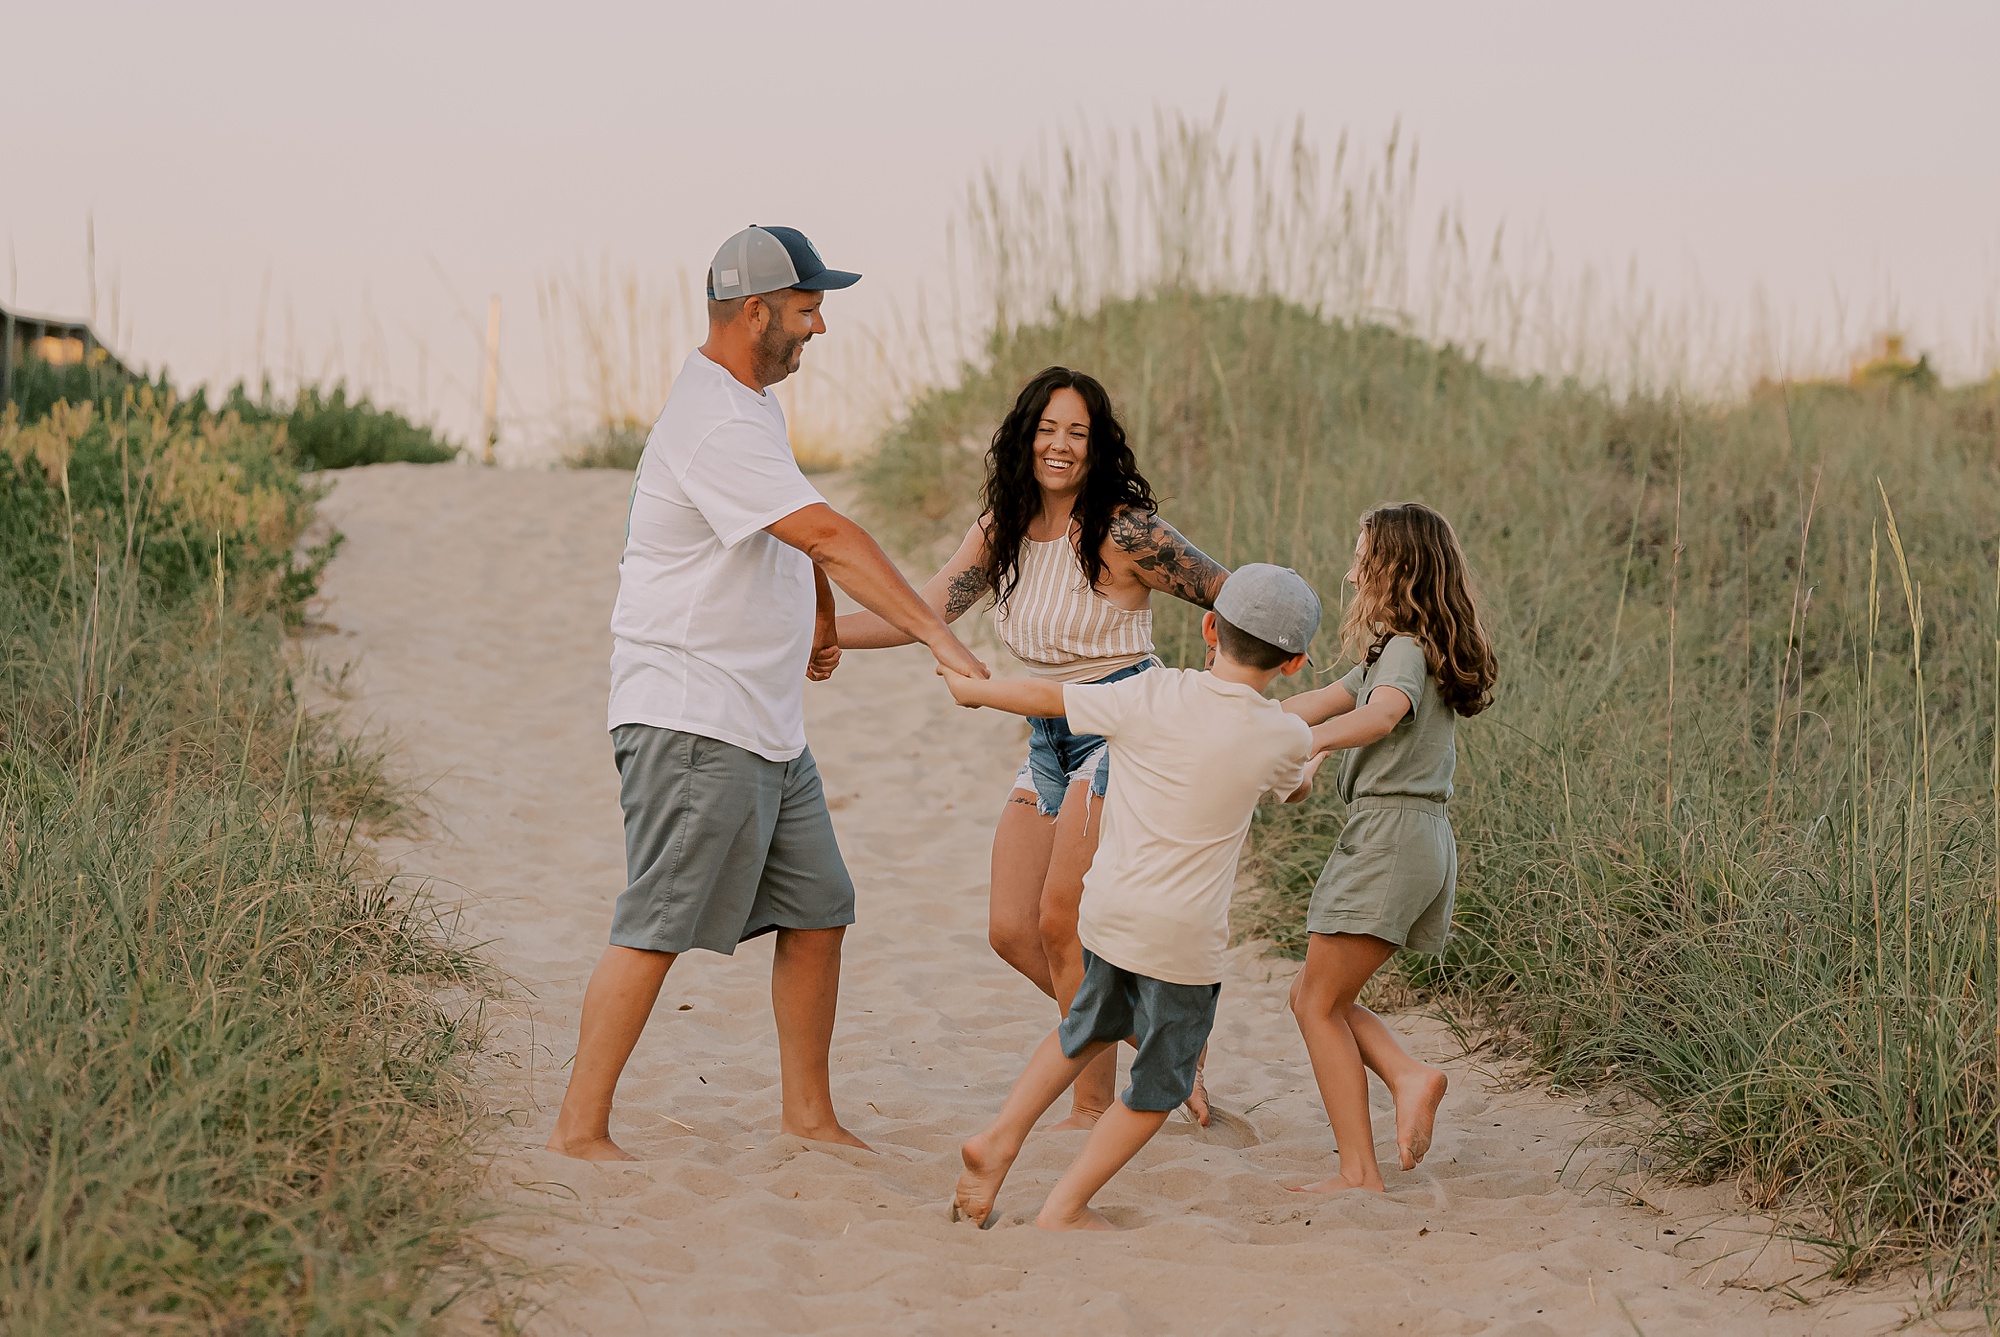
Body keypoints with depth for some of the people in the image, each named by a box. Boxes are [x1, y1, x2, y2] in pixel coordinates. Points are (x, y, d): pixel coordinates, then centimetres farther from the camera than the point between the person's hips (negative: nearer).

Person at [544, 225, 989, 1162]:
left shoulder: (749, 404, 15)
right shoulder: (714, 423, -19)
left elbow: (798, 535, 33)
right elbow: (829, 537, -27)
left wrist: (819, 619, 38)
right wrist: (937, 634, -30)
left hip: (766, 725, 10)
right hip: (691, 722, -10)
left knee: (818, 911, 11)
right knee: (657, 928, -9)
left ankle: (807, 1110, 20)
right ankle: (579, 1129, -4)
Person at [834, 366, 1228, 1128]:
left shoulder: (1126, 532, -15)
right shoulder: (1000, 534, 5)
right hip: (1049, 739, 7)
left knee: (1062, 921, -11)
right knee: (1012, 932, 2)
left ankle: (1094, 1108, 3)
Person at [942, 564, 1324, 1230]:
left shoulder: (1151, 694, -6)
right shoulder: (1285, 738, -7)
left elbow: (1046, 696, 6)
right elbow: (1297, 790, 17)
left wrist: (971, 688, 25)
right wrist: (1309, 769, 42)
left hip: (1107, 907, 4)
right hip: (1182, 935, -4)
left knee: (1091, 1027, 30)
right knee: (1158, 1087, 13)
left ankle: (1000, 1138, 23)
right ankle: (1063, 1211, 9)